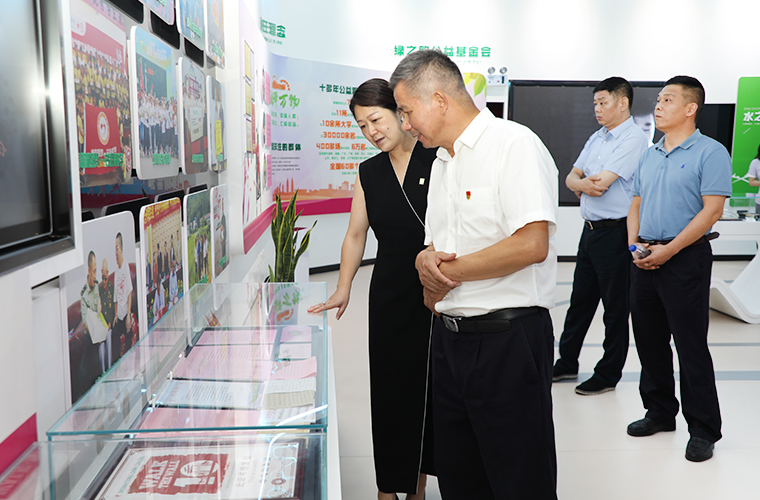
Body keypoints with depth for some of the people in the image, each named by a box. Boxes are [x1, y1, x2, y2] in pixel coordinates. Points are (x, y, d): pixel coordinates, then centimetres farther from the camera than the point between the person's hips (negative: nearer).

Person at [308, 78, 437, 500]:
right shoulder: (369, 173, 10)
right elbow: (355, 235, 13)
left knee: (433, 385, 6)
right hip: (390, 296, 3)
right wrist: (342, 290, 9)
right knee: (390, 389, 5)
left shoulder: (438, 158, -4)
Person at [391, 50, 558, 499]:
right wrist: (425, 261, -4)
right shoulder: (442, 163, 16)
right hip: (450, 336, 8)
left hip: (506, 339, -8)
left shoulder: (515, 144, -12)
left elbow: (531, 244, -23)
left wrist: (450, 270, -14)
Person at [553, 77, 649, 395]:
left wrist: (582, 182, -3)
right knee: (580, 299, 16)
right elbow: (571, 178, 10)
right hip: (590, 229, 8)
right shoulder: (596, 138, 14)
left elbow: (601, 182, -22)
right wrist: (583, 183, -12)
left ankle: (608, 374, 17)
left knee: (615, 306, 4)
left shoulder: (634, 139, -13)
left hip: (615, 233, -8)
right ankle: (567, 362, 29)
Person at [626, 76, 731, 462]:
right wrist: (634, 243, 0)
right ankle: (660, 412, 29)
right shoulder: (649, 155, 15)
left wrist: (668, 250, -18)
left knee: (691, 346, -3)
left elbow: (711, 210, -14)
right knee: (648, 340, 13)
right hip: (644, 258, 7)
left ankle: (703, 429, 10)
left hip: (685, 257, -7)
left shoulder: (710, 152, -6)